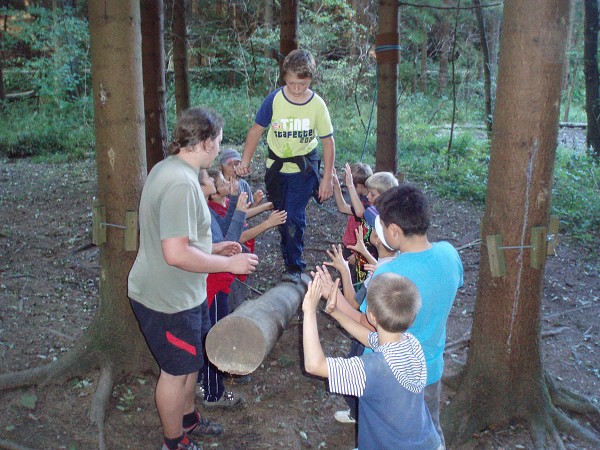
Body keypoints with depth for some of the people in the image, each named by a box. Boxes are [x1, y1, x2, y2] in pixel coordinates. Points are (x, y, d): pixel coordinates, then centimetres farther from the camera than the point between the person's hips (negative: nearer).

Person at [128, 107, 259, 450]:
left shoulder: (168, 168, 6)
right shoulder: (181, 183, -28)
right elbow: (176, 254, -32)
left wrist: (212, 248, 13)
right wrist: (229, 263, -21)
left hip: (181, 292, 10)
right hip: (169, 298, -10)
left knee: (191, 359, 25)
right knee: (178, 370, 10)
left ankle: (188, 418, 47)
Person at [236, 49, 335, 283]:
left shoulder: (317, 105, -13)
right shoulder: (274, 100, -12)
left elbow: (328, 142, -6)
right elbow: (256, 130, -3)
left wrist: (327, 178, -6)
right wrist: (245, 160, -12)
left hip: (304, 168, -2)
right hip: (276, 165, 2)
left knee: (294, 217, -11)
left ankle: (294, 267, 2)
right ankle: (289, 258, 31)